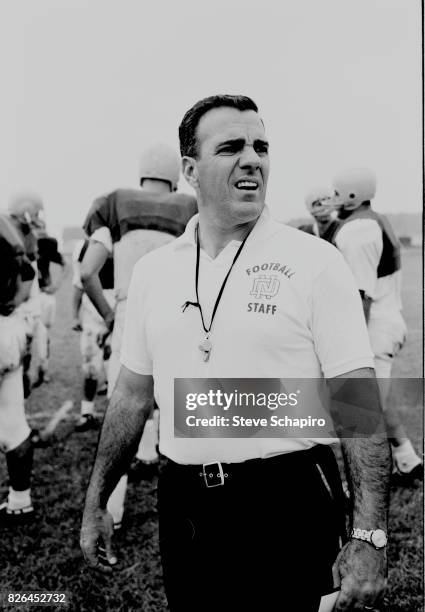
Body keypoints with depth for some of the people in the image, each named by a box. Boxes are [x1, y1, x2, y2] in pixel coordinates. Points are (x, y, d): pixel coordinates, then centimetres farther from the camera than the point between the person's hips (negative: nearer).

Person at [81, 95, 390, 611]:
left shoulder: (315, 263, -9)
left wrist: (368, 536, -15)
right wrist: (95, 503, 12)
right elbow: (132, 394, 10)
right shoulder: (153, 270, 4)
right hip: (182, 505, 4)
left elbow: (358, 401, -10)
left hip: (287, 505, -4)